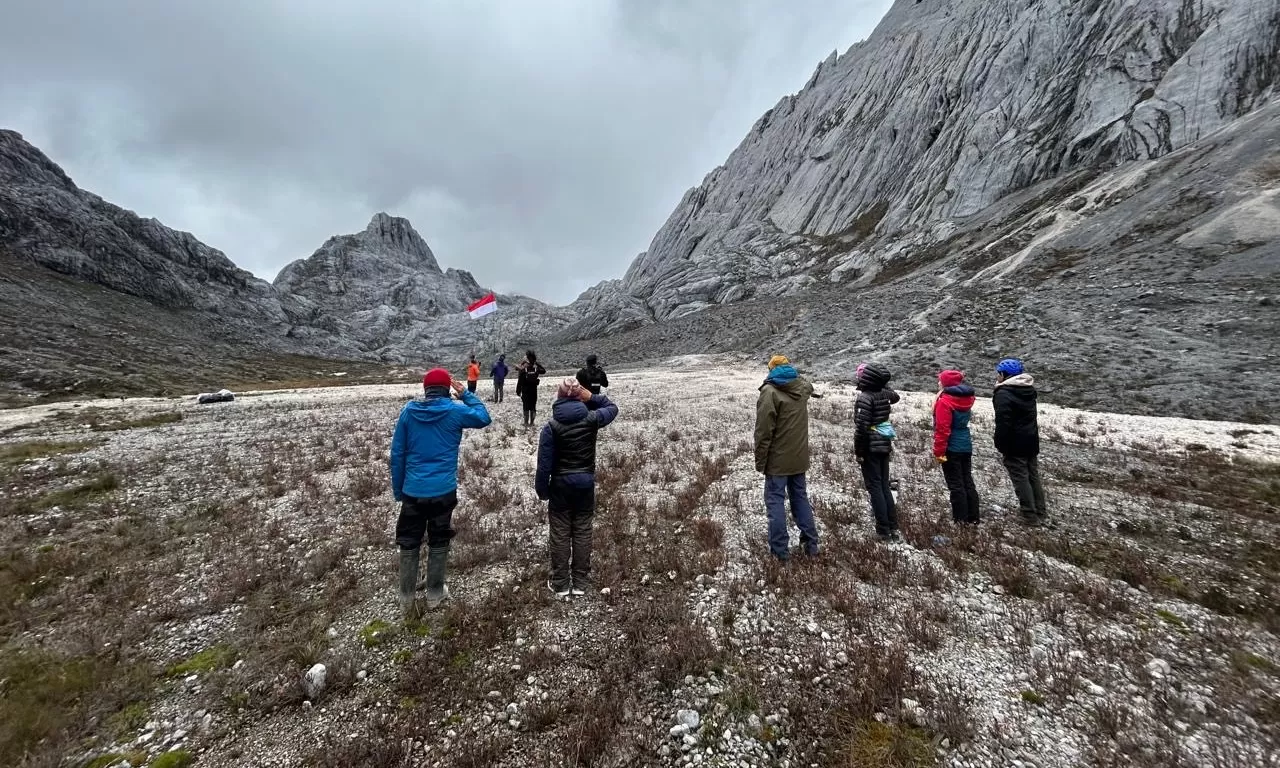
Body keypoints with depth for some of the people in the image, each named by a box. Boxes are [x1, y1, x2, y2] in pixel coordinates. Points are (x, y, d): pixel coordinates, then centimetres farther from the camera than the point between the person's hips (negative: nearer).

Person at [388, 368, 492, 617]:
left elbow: (397, 454, 2)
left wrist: (397, 490, 11)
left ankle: (406, 599, 21)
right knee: (439, 543, 14)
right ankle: (434, 595, 25)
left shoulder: (408, 411, 0)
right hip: (443, 491, -2)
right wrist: (466, 394, 15)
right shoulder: (455, 411, -8)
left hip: (412, 491, 2)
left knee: (408, 544, 14)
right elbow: (484, 418, 10)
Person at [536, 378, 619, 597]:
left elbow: (544, 463, -11)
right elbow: (612, 408, 13)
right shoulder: (591, 419, -9)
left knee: (560, 533, 10)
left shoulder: (551, 426, -13)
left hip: (561, 485, -1)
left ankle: (560, 584, 20)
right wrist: (591, 397, -1)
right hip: (586, 483, 2)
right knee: (582, 532, 12)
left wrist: (542, 490, 2)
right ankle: (581, 582, 21)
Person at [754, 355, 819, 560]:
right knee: (800, 497, 17)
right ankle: (810, 543, 24)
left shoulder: (770, 391, -16)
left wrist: (760, 461, -12)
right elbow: (810, 386, 34)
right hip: (799, 457, 6)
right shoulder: (802, 388, 4)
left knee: (775, 501, 2)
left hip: (778, 459, -6)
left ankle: (780, 549, 5)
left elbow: (763, 431, -18)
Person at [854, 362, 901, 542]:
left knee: (874, 487, 0)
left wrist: (858, 451, -13)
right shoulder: (884, 394, 4)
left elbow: (861, 426, -20)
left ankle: (884, 531, 3)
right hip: (884, 444, 7)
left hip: (871, 447, -7)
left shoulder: (865, 397, -17)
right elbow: (895, 396, 31)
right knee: (885, 486, 14)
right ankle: (893, 528, 18)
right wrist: (882, 382, 19)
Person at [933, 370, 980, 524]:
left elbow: (942, 429, -20)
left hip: (951, 448, -8)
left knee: (955, 485, -1)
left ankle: (960, 520, 5)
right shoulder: (966, 398, 7)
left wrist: (939, 451, -16)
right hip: (966, 446, 8)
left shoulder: (944, 401, -17)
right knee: (968, 482, 14)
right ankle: (972, 518, 21)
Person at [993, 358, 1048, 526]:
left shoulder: (1003, 394, -21)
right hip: (1031, 442, 9)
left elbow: (1003, 424, -23)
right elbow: (1029, 418, 18)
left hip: (1014, 445, -9)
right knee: (1034, 477, 17)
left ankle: (1030, 517, 5)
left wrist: (1001, 446, -16)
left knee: (1021, 480, 0)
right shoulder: (1028, 390, 9)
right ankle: (1041, 514, 25)